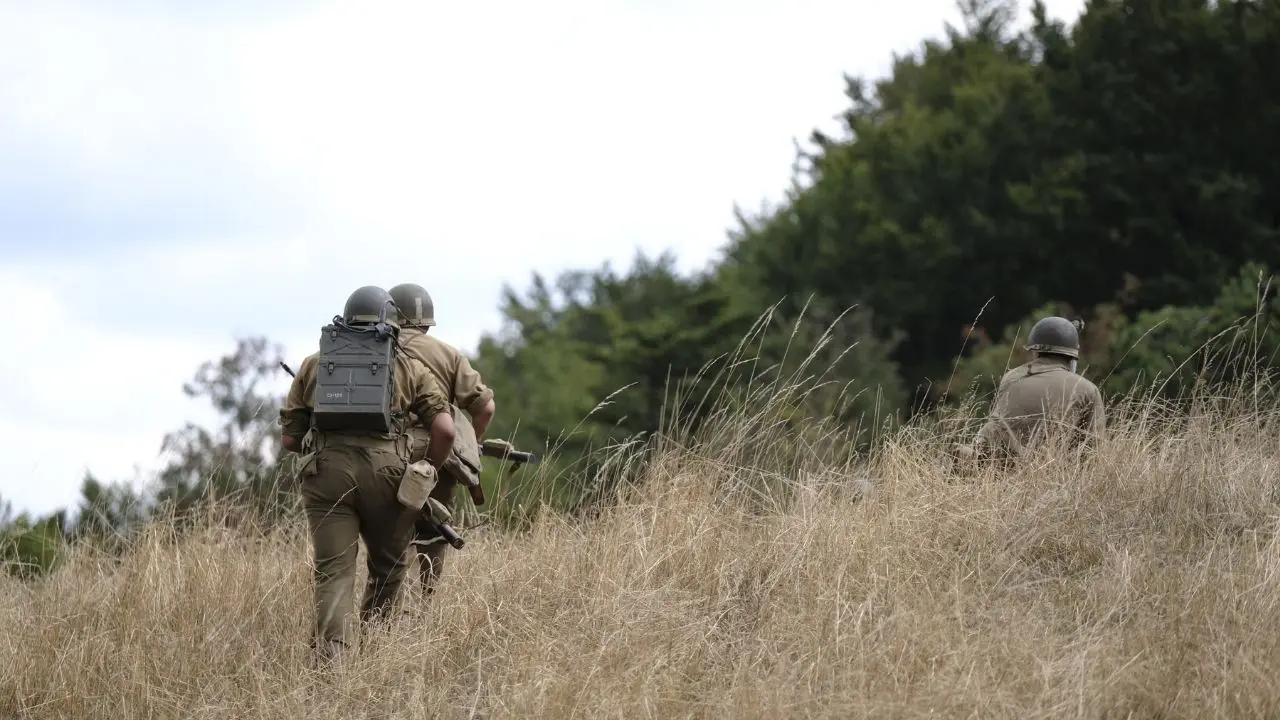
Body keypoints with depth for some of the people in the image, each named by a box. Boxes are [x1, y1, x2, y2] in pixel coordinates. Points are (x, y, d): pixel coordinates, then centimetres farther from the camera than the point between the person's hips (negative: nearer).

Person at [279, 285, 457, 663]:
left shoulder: (313, 366, 17)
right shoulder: (408, 369, 14)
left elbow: (289, 439, 17)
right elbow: (444, 429, 3)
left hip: (327, 473, 1)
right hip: (386, 472, -1)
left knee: (334, 572, -1)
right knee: (387, 569, 18)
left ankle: (332, 656, -18)